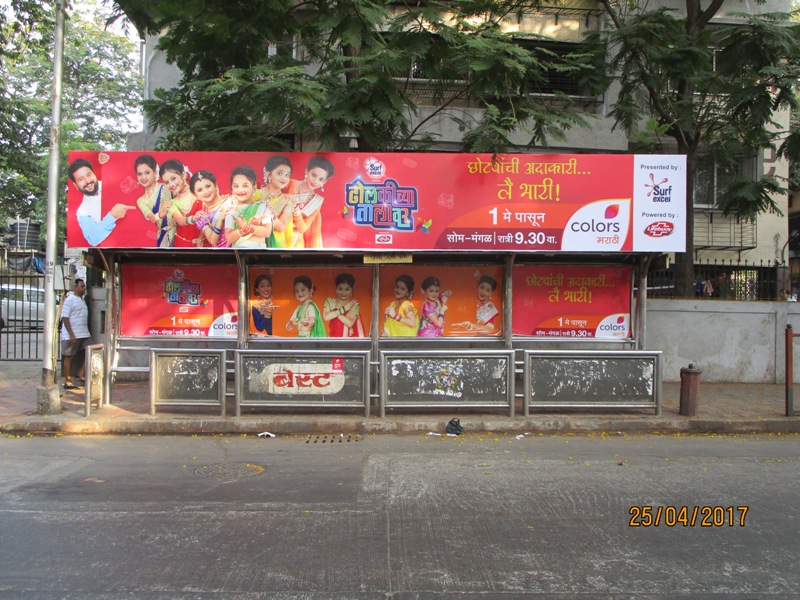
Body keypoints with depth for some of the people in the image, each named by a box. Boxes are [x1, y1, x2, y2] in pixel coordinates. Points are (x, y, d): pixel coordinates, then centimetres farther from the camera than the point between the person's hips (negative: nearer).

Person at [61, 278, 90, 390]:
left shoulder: (82, 300, 15)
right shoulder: (70, 300, -10)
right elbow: (65, 318, -14)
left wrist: (87, 332, 16)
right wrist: (71, 335, -19)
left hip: (84, 334, 8)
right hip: (72, 335, -8)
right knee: (68, 357, 1)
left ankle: (80, 374, 16)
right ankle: (67, 382, 8)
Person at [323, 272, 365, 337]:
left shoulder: (354, 304, 0)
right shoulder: (330, 301, 7)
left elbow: (350, 323, -12)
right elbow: (326, 317, -10)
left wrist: (334, 311, -8)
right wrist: (343, 309, -9)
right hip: (334, 337, 1)